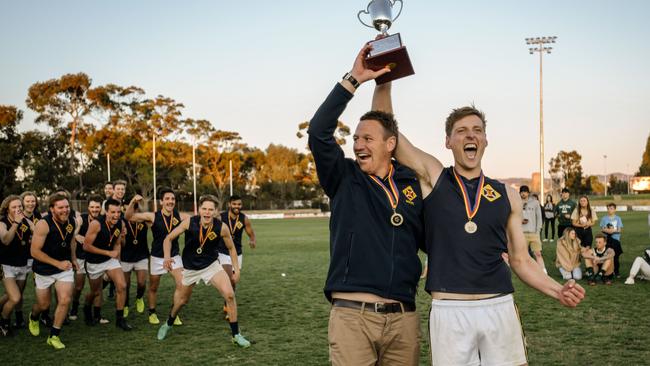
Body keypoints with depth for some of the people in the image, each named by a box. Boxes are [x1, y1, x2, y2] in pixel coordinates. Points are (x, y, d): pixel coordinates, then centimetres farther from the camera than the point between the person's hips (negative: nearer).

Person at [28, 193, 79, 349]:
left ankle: (54, 336, 6)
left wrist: (73, 258, 11)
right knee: (44, 305, 12)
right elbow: (35, 251, -23)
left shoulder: (73, 221, -9)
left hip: (65, 267, 3)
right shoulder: (43, 225, -25)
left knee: (65, 301, -11)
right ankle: (34, 317, 49)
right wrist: (58, 263, -24)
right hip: (44, 270, -3)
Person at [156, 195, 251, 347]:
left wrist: (236, 269, -6)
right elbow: (168, 238, -11)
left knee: (229, 295, -18)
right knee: (181, 300, 17)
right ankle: (168, 324, 50)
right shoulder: (189, 222, -22)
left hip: (212, 265, 0)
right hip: (190, 268, 0)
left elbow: (231, 248, -1)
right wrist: (167, 257, -27)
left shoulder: (221, 227, -20)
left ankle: (236, 335, -4)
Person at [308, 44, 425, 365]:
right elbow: (319, 132, -11)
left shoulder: (413, 183, 9)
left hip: (403, 318, 2)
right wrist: (353, 80, -12)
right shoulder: (344, 180, 4)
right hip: (352, 315, -2)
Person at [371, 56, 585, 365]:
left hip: (500, 308, 2)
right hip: (449, 311, -2)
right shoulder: (433, 177, 5)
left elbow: (520, 260, 13)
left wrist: (558, 291, -2)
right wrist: (384, 78, -8)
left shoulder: (507, 195, 11)